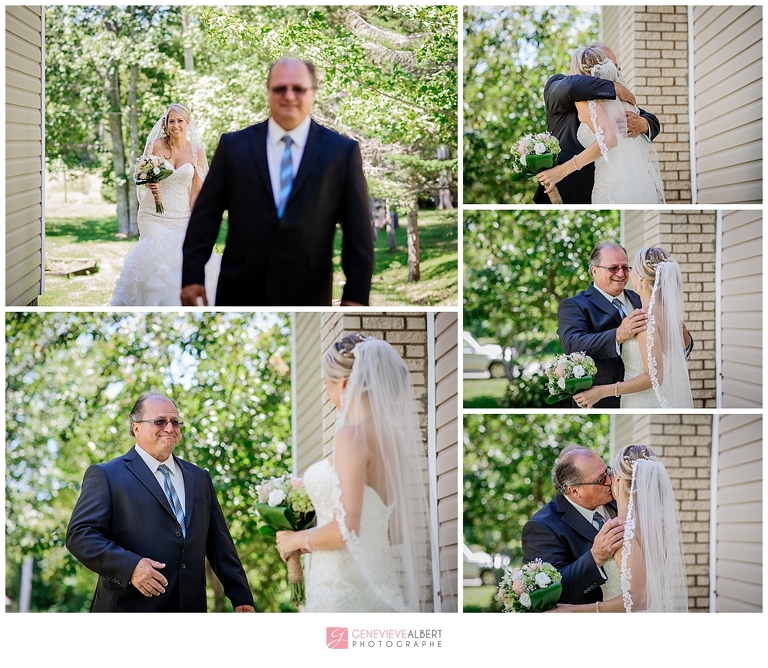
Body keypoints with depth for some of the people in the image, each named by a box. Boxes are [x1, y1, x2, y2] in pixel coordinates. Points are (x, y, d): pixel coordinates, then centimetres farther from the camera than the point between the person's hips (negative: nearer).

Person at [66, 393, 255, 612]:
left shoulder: (200, 479, 19)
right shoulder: (106, 476, 2)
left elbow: (220, 544, 20)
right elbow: (80, 534, -7)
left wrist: (241, 596, 12)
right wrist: (130, 566, -21)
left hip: (190, 610, 5)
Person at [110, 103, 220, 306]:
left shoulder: (197, 152, 0)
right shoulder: (156, 145, -4)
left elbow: (196, 192, 0)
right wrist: (151, 185, -21)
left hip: (182, 217, 1)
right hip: (154, 215, -1)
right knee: (155, 257, -16)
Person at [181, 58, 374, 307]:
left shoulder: (342, 151, 3)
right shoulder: (233, 145, 7)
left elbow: (358, 230, 2)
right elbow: (205, 216, 6)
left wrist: (357, 293, -3)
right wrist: (192, 275, 0)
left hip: (306, 295, -1)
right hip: (240, 291, 1)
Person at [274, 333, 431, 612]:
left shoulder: (353, 435, -13)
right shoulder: (392, 436, 11)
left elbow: (345, 529, -20)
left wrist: (298, 540, -2)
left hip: (343, 587, -8)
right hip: (379, 581, 8)